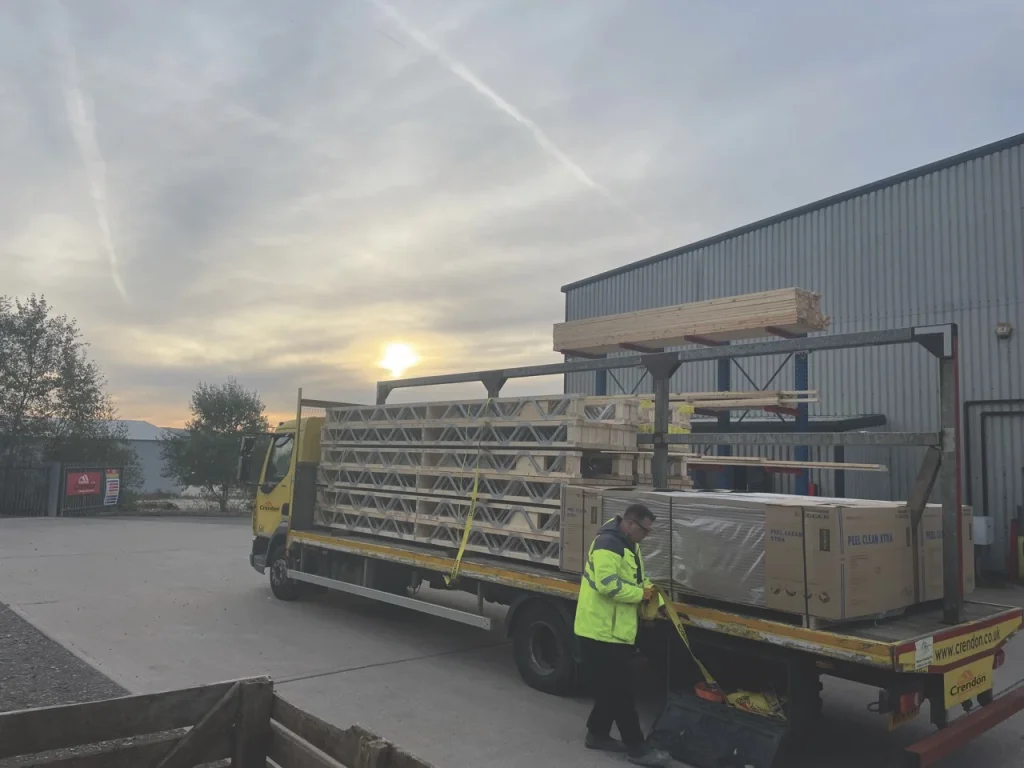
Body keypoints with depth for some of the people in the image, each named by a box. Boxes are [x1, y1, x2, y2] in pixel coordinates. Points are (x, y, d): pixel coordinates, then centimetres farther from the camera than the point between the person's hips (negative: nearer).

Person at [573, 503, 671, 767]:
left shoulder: (629, 545, 12)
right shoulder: (608, 543, -22)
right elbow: (608, 585, -30)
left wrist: (645, 585, 3)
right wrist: (640, 594, -19)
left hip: (614, 629, 10)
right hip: (601, 630, -10)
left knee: (610, 687, 19)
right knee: (620, 690, -1)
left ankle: (597, 734, 32)